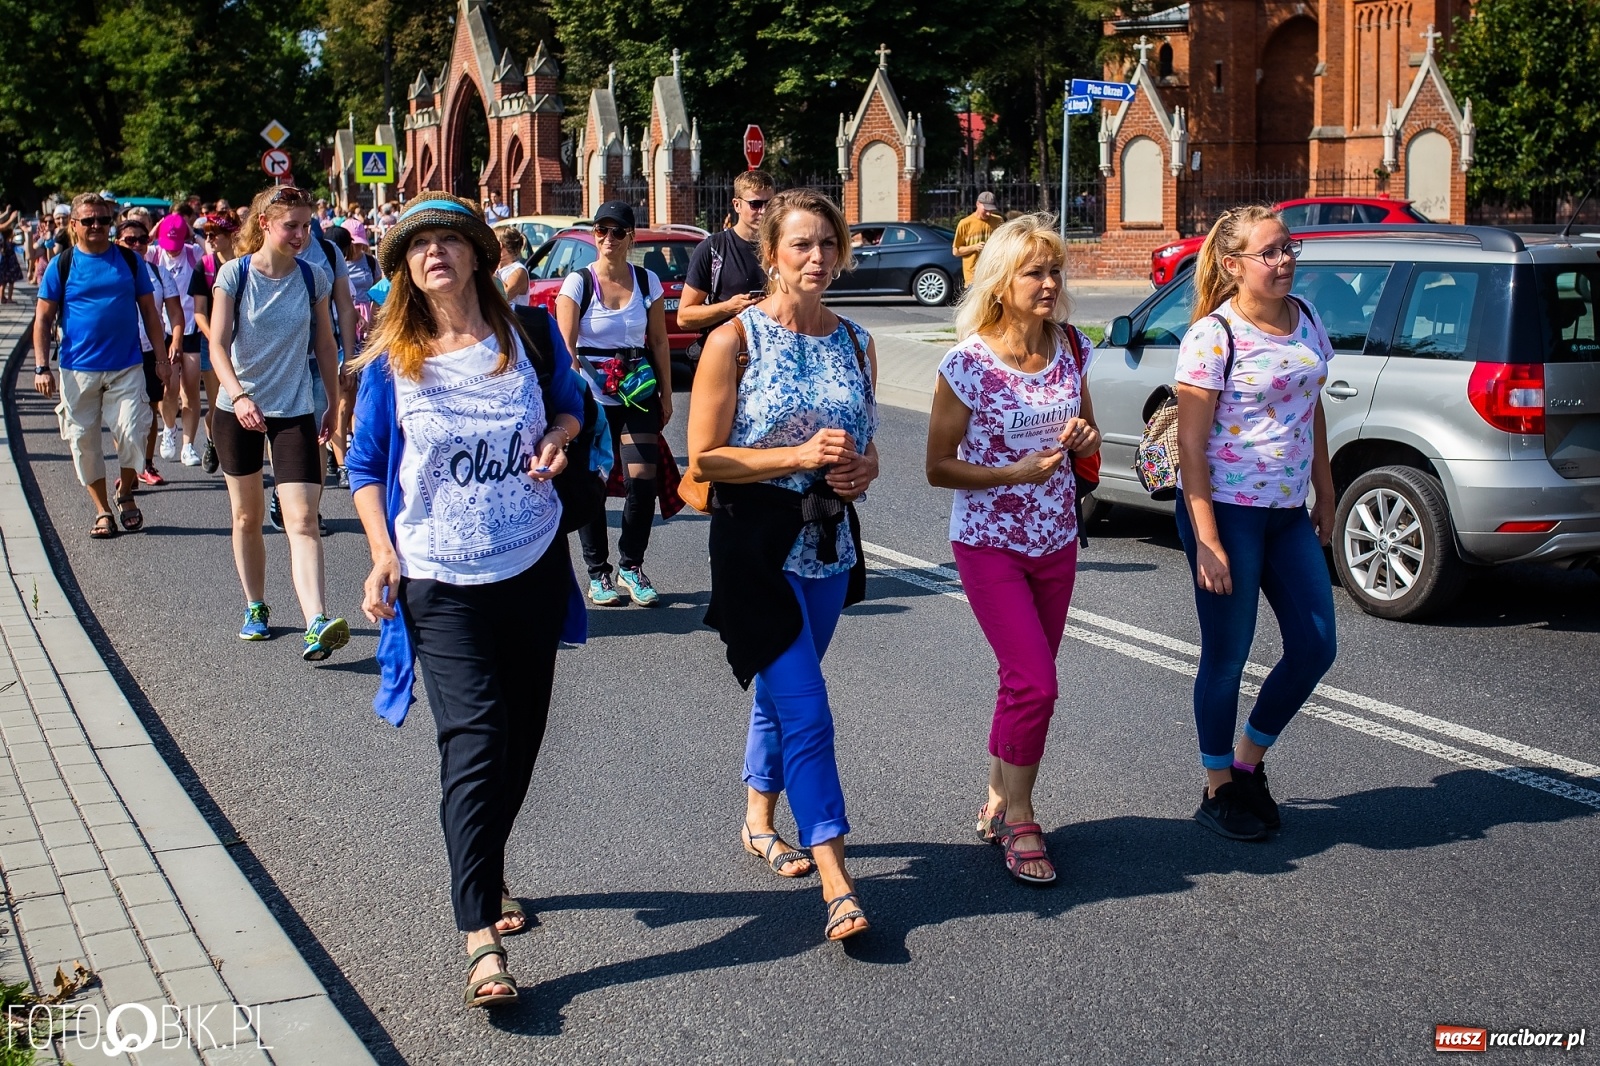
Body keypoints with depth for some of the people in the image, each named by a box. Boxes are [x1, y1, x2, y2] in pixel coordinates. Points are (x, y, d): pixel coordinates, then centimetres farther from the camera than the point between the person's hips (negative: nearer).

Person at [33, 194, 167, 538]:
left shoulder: (129, 260, 5)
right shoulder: (62, 265, 1)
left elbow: (149, 311, 11)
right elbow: (43, 319, 2)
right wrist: (41, 367, -6)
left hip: (127, 368, 0)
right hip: (78, 370, 0)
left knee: (131, 435, -9)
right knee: (83, 441, 4)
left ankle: (125, 494, 18)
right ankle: (102, 510, 17)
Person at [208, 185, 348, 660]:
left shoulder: (313, 279, 0)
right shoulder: (235, 274, -5)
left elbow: (324, 346, 10)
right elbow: (218, 344, -12)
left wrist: (335, 405, 12)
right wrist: (239, 396, -28)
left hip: (295, 410, 0)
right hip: (237, 409, 0)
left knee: (302, 519, -13)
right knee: (247, 517, 12)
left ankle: (316, 626, -26)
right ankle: (255, 609, 31)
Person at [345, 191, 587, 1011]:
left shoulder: (530, 335, 2)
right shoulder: (391, 361, -2)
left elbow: (571, 407, 17)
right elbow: (365, 465, 6)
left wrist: (557, 437, -6)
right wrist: (383, 551, -7)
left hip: (532, 568, 3)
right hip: (439, 581, -3)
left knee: (520, 736, 12)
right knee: (474, 743, -12)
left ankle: (485, 866, 38)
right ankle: (482, 939, -12)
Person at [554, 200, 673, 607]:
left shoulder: (647, 281, 6)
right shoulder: (578, 282, -3)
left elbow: (659, 342, 11)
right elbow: (565, 345, -7)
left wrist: (666, 394, 9)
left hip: (638, 395, 2)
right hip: (592, 397, -2)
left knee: (643, 480, -7)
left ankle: (631, 566, 12)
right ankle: (598, 573, 16)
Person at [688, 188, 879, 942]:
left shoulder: (855, 343, 6)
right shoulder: (734, 340, -10)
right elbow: (703, 460, -11)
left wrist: (861, 469, -6)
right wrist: (801, 455, -21)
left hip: (829, 543, 6)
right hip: (758, 546, -5)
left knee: (782, 691, 20)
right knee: (805, 711, -11)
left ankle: (759, 820, 40)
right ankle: (836, 884, -10)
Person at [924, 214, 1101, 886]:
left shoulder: (1070, 349, 2)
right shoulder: (969, 363, -15)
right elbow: (939, 468, -10)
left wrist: (1084, 438, -7)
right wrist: (1017, 472, -22)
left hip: (1055, 541, 6)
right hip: (989, 545, -6)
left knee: (1026, 681, 12)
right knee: (1036, 683, -12)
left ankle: (997, 805, 30)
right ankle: (1019, 820, 6)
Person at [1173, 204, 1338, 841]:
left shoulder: (1306, 320, 6)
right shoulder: (1212, 337, -14)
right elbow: (1191, 445, -15)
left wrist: (1325, 495, 15)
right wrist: (1207, 543, -19)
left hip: (1289, 513, 7)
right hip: (1226, 511, -7)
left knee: (1315, 647, 7)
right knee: (1227, 656, 3)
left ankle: (1248, 762, 28)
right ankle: (1218, 792, 20)